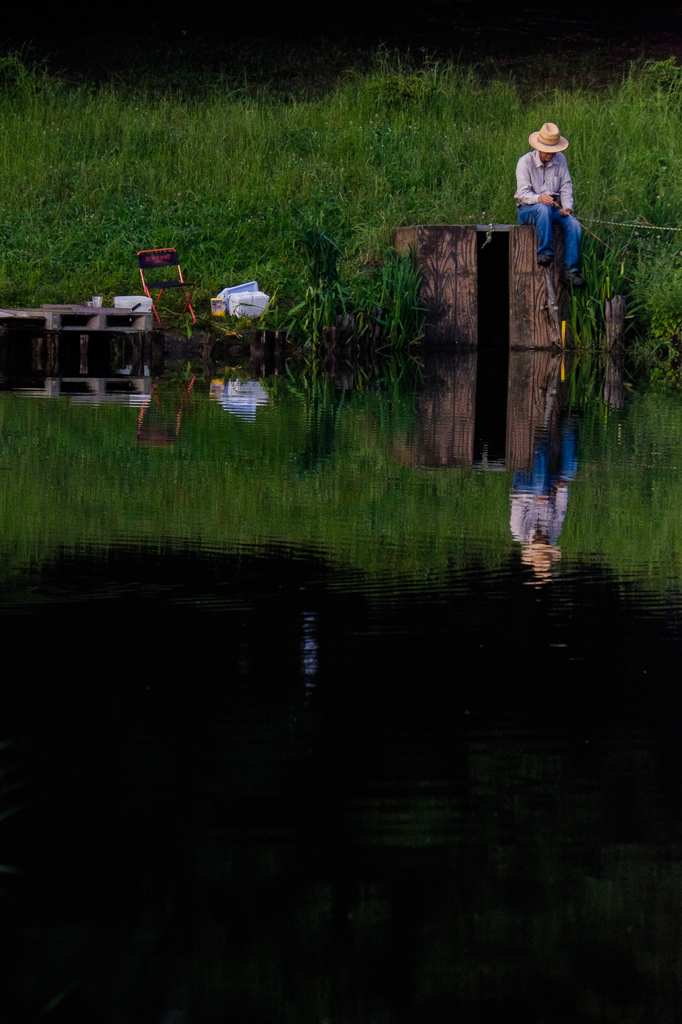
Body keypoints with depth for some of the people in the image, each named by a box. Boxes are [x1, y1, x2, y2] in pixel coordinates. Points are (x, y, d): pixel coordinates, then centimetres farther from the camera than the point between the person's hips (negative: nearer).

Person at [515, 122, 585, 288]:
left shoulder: (560, 160, 5)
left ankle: (569, 269, -22)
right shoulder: (525, 162, -9)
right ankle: (545, 253, -34)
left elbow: (566, 187, 7)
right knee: (543, 208, -40)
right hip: (527, 210, -4)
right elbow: (523, 193, -16)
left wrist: (567, 207, -13)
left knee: (573, 224, -25)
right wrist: (539, 198, -37)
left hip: (554, 208, 4)